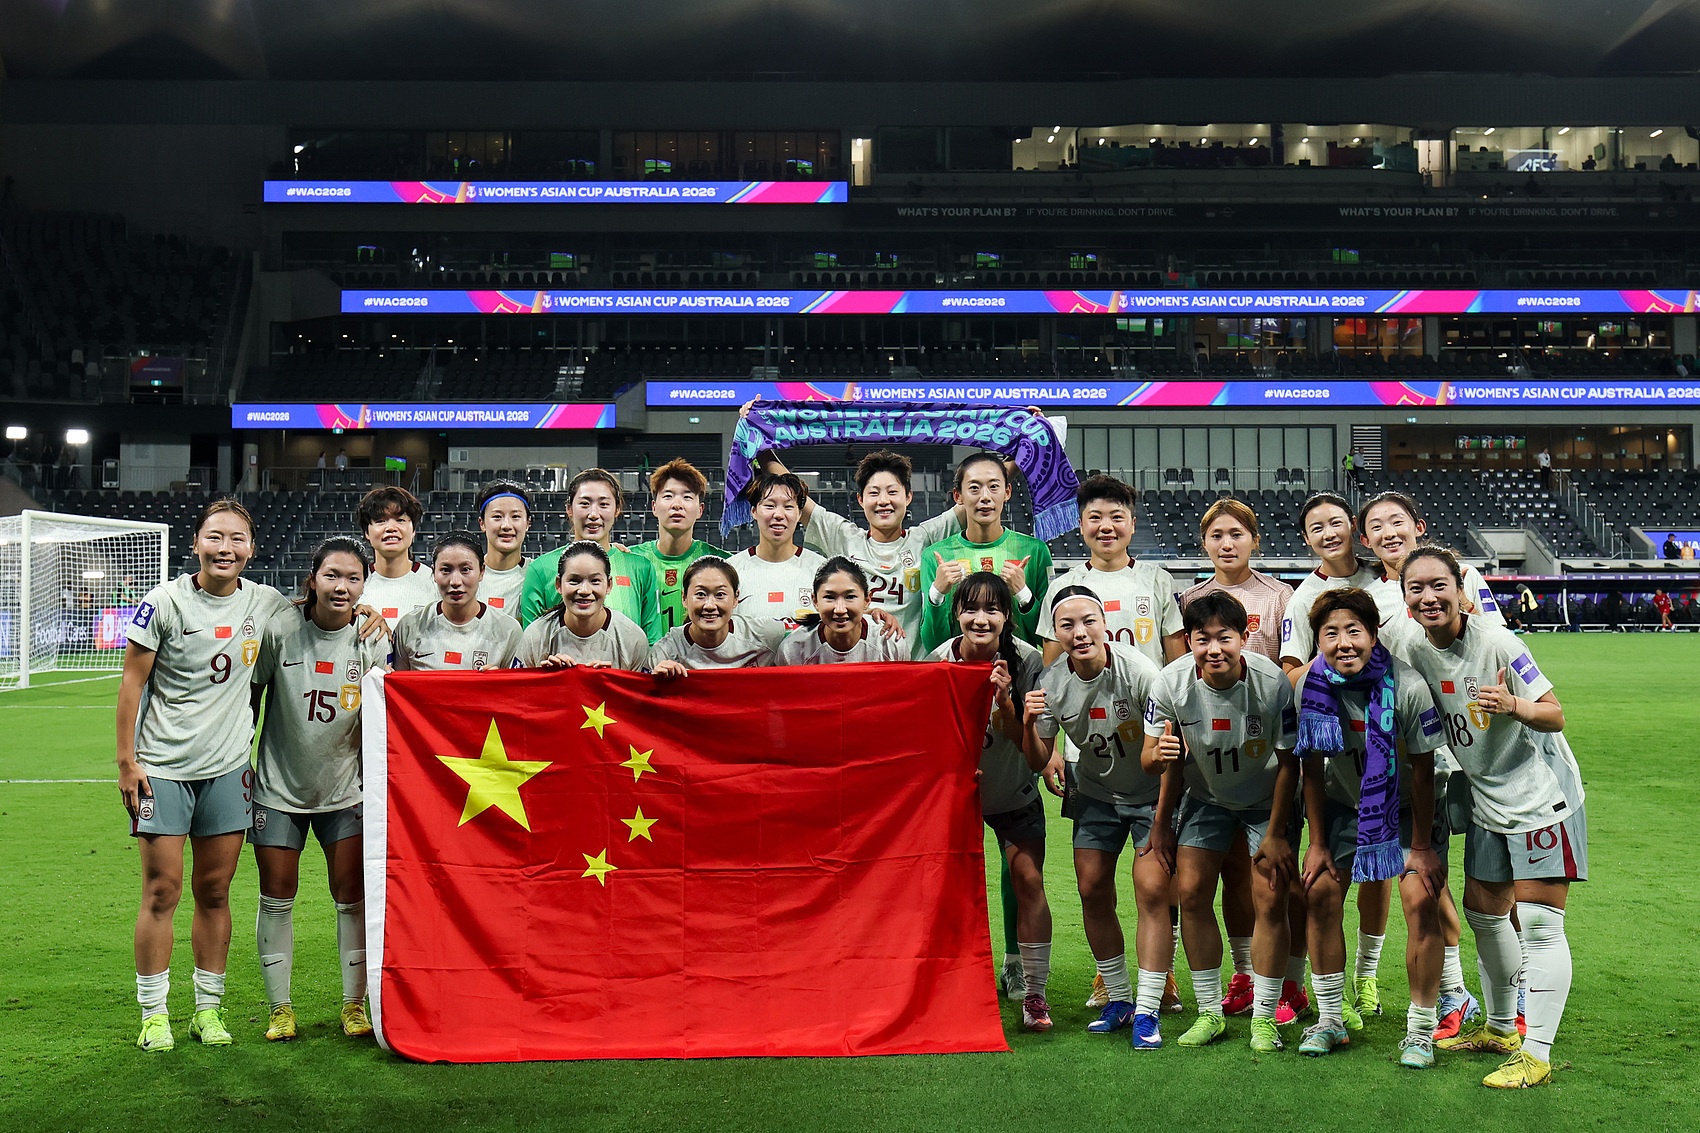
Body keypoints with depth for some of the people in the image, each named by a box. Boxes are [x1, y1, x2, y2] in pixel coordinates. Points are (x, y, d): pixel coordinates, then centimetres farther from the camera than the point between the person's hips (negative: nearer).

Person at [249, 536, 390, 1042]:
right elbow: (251, 693, 2)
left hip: (345, 788, 1)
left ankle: (355, 1003, 16)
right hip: (278, 787, -1)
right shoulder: (280, 628, -11)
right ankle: (279, 1008, 19)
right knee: (276, 899, 5)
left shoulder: (372, 639, -6)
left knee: (353, 898, 2)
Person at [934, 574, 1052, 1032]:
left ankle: (1034, 994, 3)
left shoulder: (1025, 660, -19)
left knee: (1029, 879, -8)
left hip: (1014, 791, 0)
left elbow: (1027, 742, -20)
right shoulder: (938, 661, -17)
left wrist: (1004, 698, -36)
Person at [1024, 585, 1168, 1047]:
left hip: (1152, 793, -4)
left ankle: (1147, 1012, -8)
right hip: (1096, 793, 4)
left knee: (1152, 891, -14)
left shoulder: (1138, 671, -26)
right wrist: (1030, 726, -28)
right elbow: (1040, 760, -6)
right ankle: (1118, 998, 18)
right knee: (1092, 889, 2)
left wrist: (1162, 822, -21)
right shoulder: (1051, 683, -14)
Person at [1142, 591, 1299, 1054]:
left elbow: (1288, 762, -16)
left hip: (1267, 799, -2)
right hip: (1206, 796, 2)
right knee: (1192, 893, -6)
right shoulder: (1172, 681, -22)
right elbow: (1152, 758, -8)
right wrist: (1160, 756, -30)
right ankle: (1209, 1012, 10)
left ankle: (1264, 1018, 4)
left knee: (1270, 900, -10)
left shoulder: (1272, 682, -29)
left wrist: (1276, 834, -12)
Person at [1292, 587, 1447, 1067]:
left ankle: (1420, 1031, -3)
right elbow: (1313, 767, -7)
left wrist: (1421, 845, -13)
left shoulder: (1407, 686, -29)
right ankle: (1330, 1019, 9)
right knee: (1321, 892, -7)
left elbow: (1422, 770, -18)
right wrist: (1318, 843, -4)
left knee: (1421, 901, -16)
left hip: (1409, 804, -3)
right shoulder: (1312, 685, -19)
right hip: (1346, 800, 3)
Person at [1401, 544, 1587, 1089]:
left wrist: (1512, 706, -37)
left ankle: (1536, 1054, -2)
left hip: (1542, 797, -7)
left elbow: (1555, 715, -18)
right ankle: (1500, 1027, 34)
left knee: (1540, 924, -8)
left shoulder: (1496, 642, -19)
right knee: (1483, 914, 15)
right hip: (1488, 802, 7)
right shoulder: (1418, 654, 0)